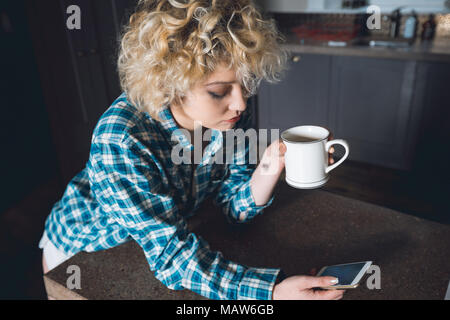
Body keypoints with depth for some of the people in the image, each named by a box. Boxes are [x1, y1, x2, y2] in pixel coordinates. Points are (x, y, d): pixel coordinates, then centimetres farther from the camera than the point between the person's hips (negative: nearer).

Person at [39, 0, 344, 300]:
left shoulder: (231, 116, -21)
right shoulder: (120, 139, -37)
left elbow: (237, 207, -14)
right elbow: (171, 253, -36)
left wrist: (270, 166, -34)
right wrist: (273, 291, -46)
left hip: (166, 232, 4)